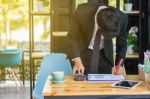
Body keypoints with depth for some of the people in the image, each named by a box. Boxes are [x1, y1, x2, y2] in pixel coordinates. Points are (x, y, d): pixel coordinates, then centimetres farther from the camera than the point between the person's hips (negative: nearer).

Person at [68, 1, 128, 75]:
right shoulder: (82, 12, -30)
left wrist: (119, 65, -16)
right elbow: (72, 36, -15)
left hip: (104, 54, 1)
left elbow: (122, 43, -6)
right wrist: (77, 61, -26)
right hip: (83, 52, -1)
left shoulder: (122, 18, -25)